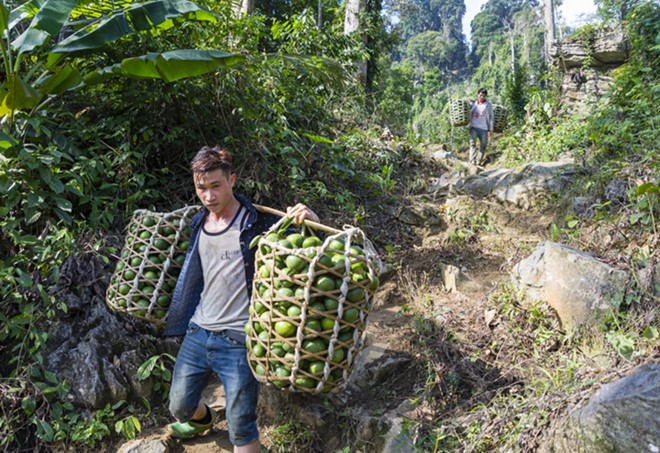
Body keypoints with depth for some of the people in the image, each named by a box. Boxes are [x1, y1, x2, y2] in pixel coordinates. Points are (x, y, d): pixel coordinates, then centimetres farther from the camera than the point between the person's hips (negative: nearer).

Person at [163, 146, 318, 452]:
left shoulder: (257, 223, -11)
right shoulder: (198, 223, 7)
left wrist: (310, 219, -28)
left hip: (238, 342, -6)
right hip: (197, 333, 6)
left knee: (240, 427, 2)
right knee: (180, 406, 22)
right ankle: (203, 420, 57)